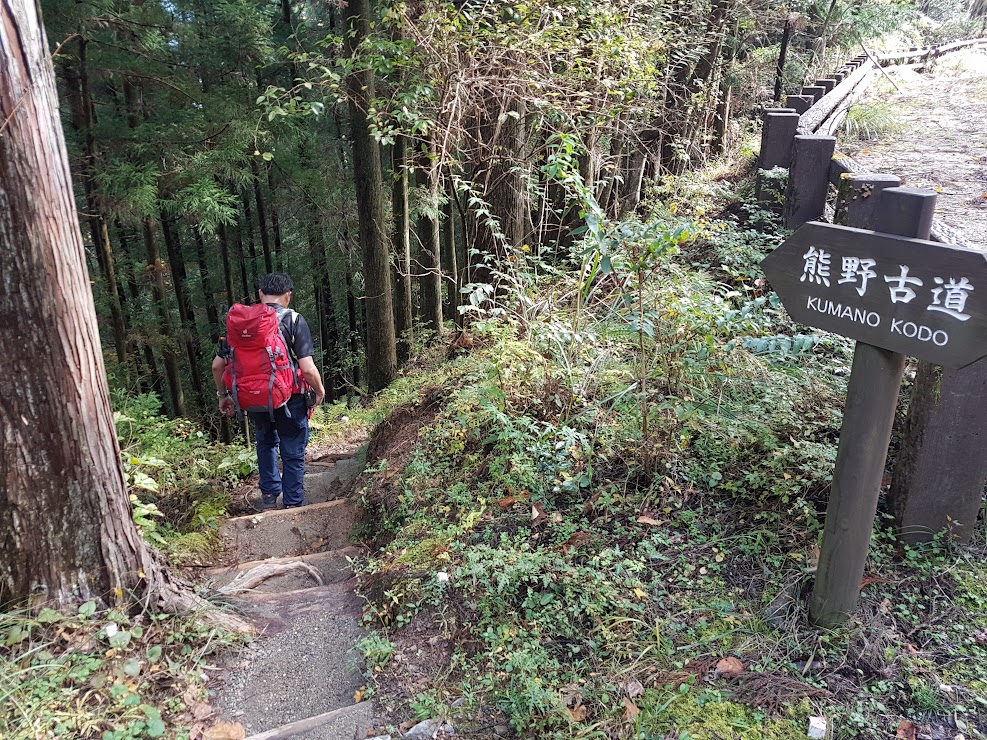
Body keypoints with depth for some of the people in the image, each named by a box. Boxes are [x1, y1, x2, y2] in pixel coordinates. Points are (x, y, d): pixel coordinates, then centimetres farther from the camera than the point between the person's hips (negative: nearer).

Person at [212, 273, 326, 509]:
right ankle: (293, 504, 20)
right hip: (289, 399, -4)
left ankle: (268, 495, 33)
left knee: (266, 442, 30)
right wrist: (320, 390, 0)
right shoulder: (294, 321, -12)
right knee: (293, 453, 13)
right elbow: (307, 368, -19)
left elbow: (217, 365, 4)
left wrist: (223, 395, 18)